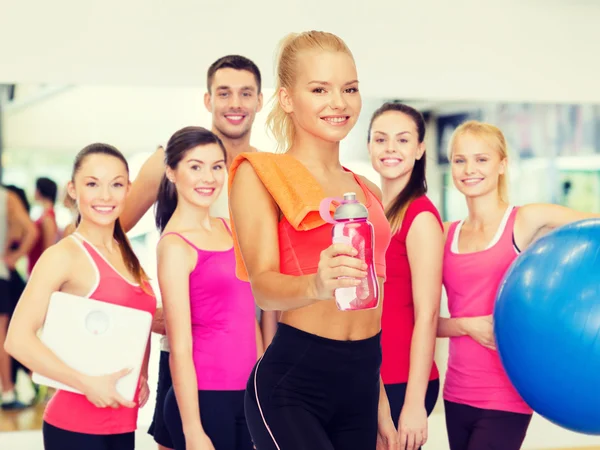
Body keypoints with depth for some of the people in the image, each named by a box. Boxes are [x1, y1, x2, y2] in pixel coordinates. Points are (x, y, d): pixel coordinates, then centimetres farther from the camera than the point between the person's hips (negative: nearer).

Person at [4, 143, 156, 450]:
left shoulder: (127, 256, 9)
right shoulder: (64, 255, -11)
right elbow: (18, 339, -19)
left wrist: (143, 376, 5)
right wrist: (86, 383, -21)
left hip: (123, 423, 7)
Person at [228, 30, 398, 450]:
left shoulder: (368, 192, 15)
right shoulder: (259, 173, -2)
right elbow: (263, 285, -14)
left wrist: (381, 405, 20)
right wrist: (316, 285, -35)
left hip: (361, 385, 6)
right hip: (293, 383, -6)